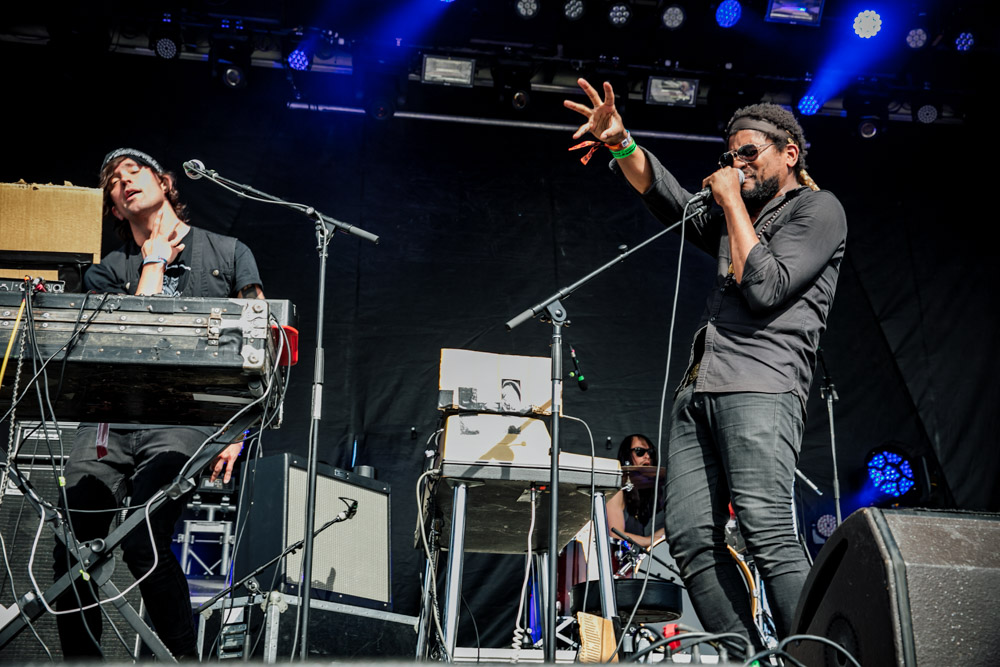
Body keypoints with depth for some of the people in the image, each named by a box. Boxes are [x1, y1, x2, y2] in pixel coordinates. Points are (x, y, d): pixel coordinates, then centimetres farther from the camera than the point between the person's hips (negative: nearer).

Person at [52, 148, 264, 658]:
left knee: (142, 542, -25)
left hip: (189, 418, -3)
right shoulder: (107, 272, 19)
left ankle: (183, 658, -9)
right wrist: (155, 260, 7)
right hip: (112, 416, 3)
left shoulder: (228, 253, 15)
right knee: (70, 552, -14)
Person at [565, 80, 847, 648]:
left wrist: (731, 201, 1)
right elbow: (665, 196, 25)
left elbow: (764, 288, -7)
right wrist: (622, 143, 7)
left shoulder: (819, 209, 7)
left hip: (761, 388, -8)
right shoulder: (738, 216, 30)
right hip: (699, 389, 8)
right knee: (690, 537, -4)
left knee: (768, 531, -21)